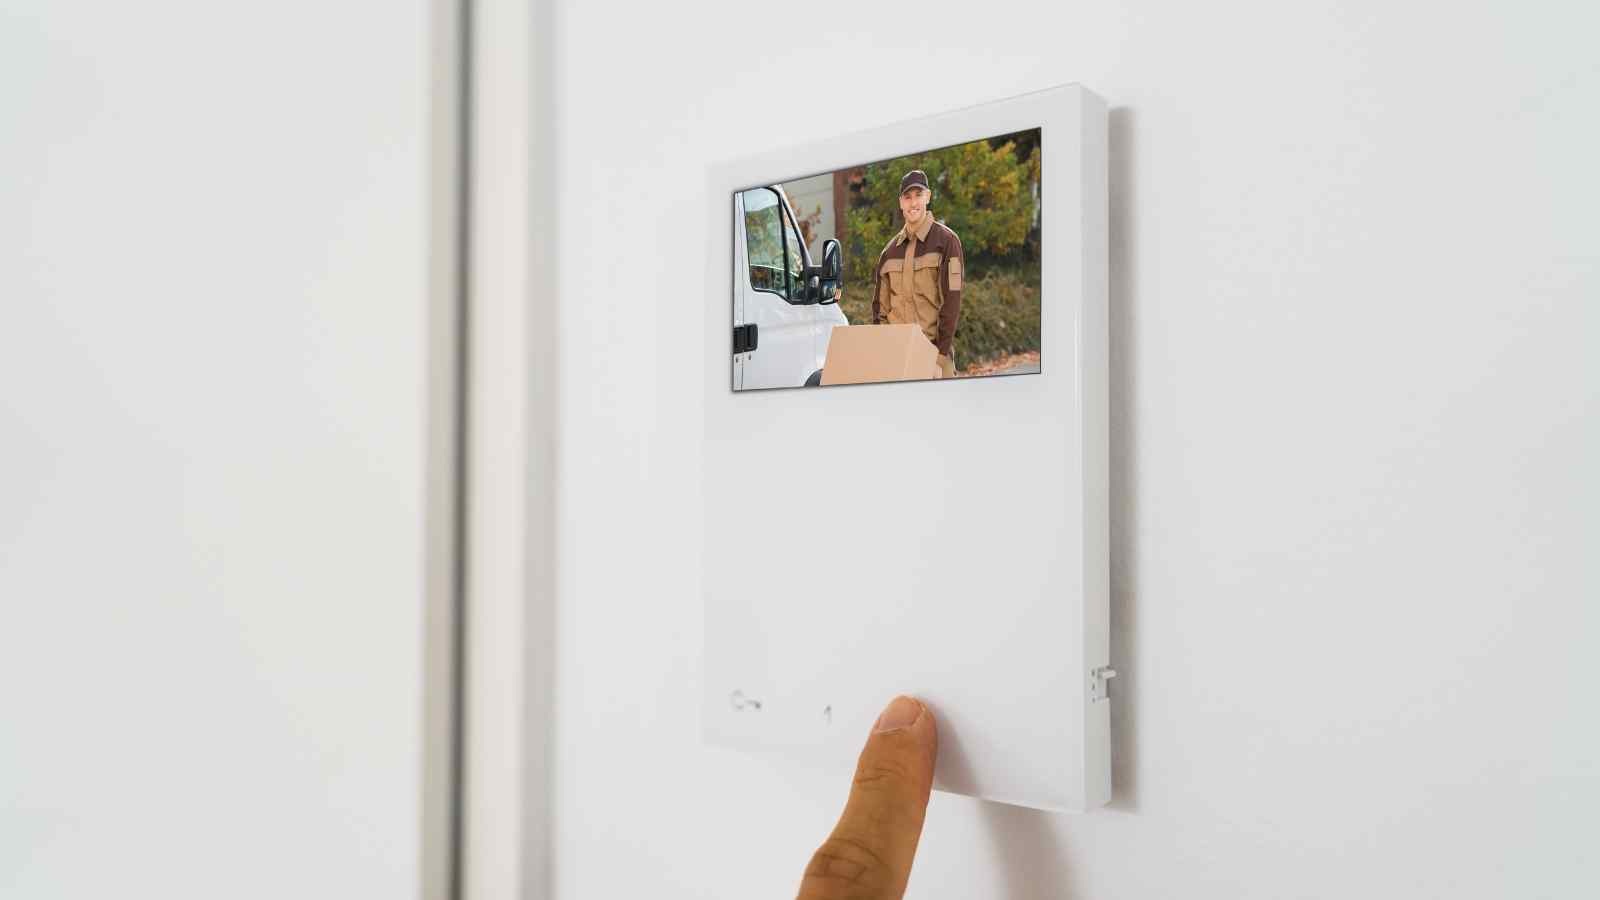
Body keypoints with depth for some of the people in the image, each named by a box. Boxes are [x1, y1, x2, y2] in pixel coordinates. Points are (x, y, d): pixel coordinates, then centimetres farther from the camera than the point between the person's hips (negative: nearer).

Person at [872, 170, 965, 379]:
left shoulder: (946, 240, -3)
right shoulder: (890, 249, 13)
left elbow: (951, 300, -9)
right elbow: (880, 303, 16)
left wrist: (942, 350, -13)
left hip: (933, 346, -4)